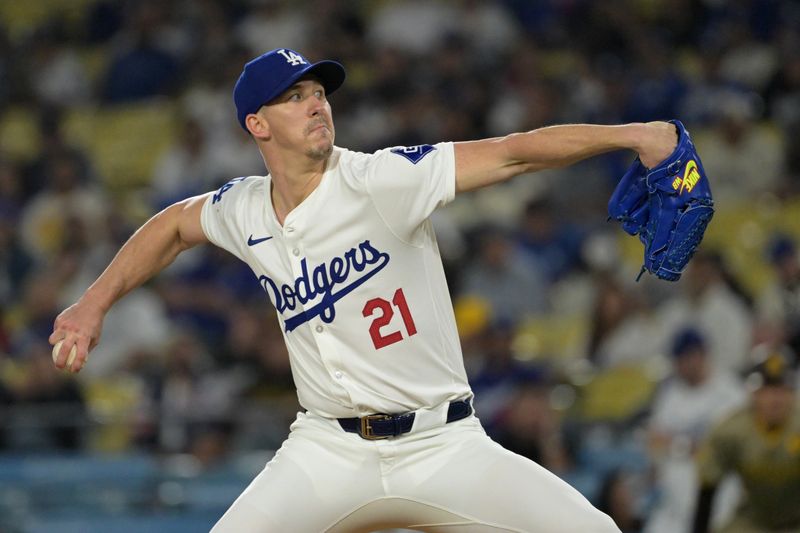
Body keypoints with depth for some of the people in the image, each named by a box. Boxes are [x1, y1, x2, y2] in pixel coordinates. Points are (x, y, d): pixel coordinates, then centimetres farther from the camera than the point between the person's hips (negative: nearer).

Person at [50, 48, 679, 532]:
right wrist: (95, 304, 19)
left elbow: (513, 152, -19)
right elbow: (174, 225, 26)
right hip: (327, 452, 3)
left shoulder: (382, 181, -12)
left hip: (443, 446, -3)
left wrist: (628, 135, -29)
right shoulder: (246, 211, 3)